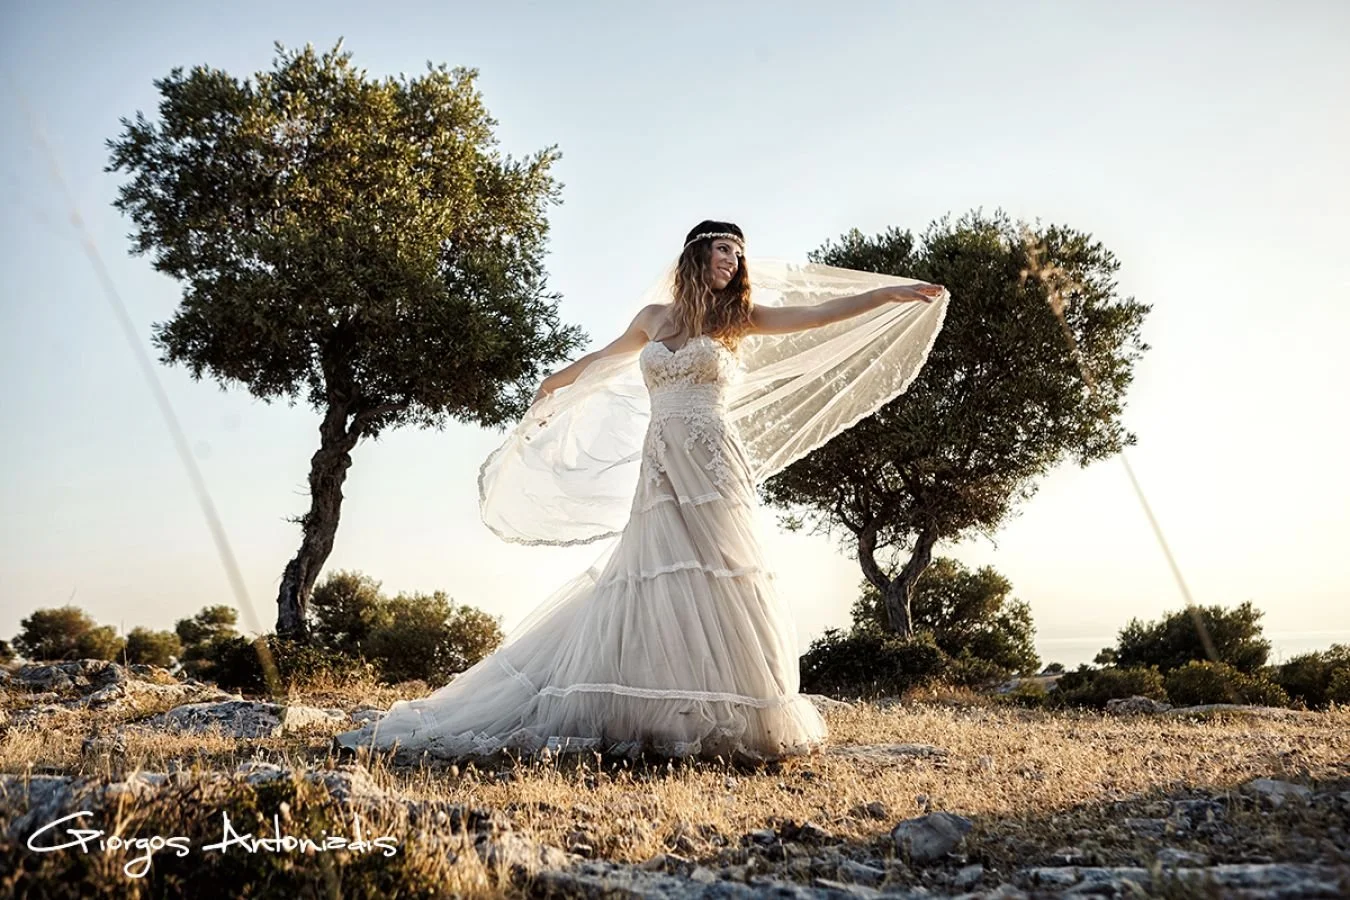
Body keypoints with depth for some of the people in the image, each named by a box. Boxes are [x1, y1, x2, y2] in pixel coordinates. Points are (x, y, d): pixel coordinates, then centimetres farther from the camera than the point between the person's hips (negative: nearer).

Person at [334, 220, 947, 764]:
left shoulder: (734, 318, 11)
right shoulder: (653, 318, 16)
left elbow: (818, 317, 4)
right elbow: (601, 361, 33)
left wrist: (890, 294, -3)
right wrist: (556, 383, 48)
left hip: (713, 469, -2)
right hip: (661, 471, 2)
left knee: (717, 581, -8)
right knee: (657, 583, -3)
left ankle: (725, 718, -3)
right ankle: (660, 716, 2)